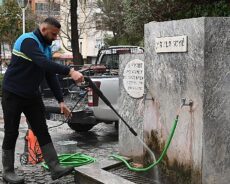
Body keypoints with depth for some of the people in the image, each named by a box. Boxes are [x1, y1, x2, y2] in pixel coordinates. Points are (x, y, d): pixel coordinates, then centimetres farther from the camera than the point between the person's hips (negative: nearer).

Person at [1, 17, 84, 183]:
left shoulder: (46, 47, 8)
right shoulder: (28, 41, -19)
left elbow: (51, 74, 9)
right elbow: (44, 63, -35)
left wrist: (61, 101, 4)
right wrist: (70, 71, -42)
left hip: (32, 95, 8)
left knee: (42, 131, 3)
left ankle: (55, 168, 3)